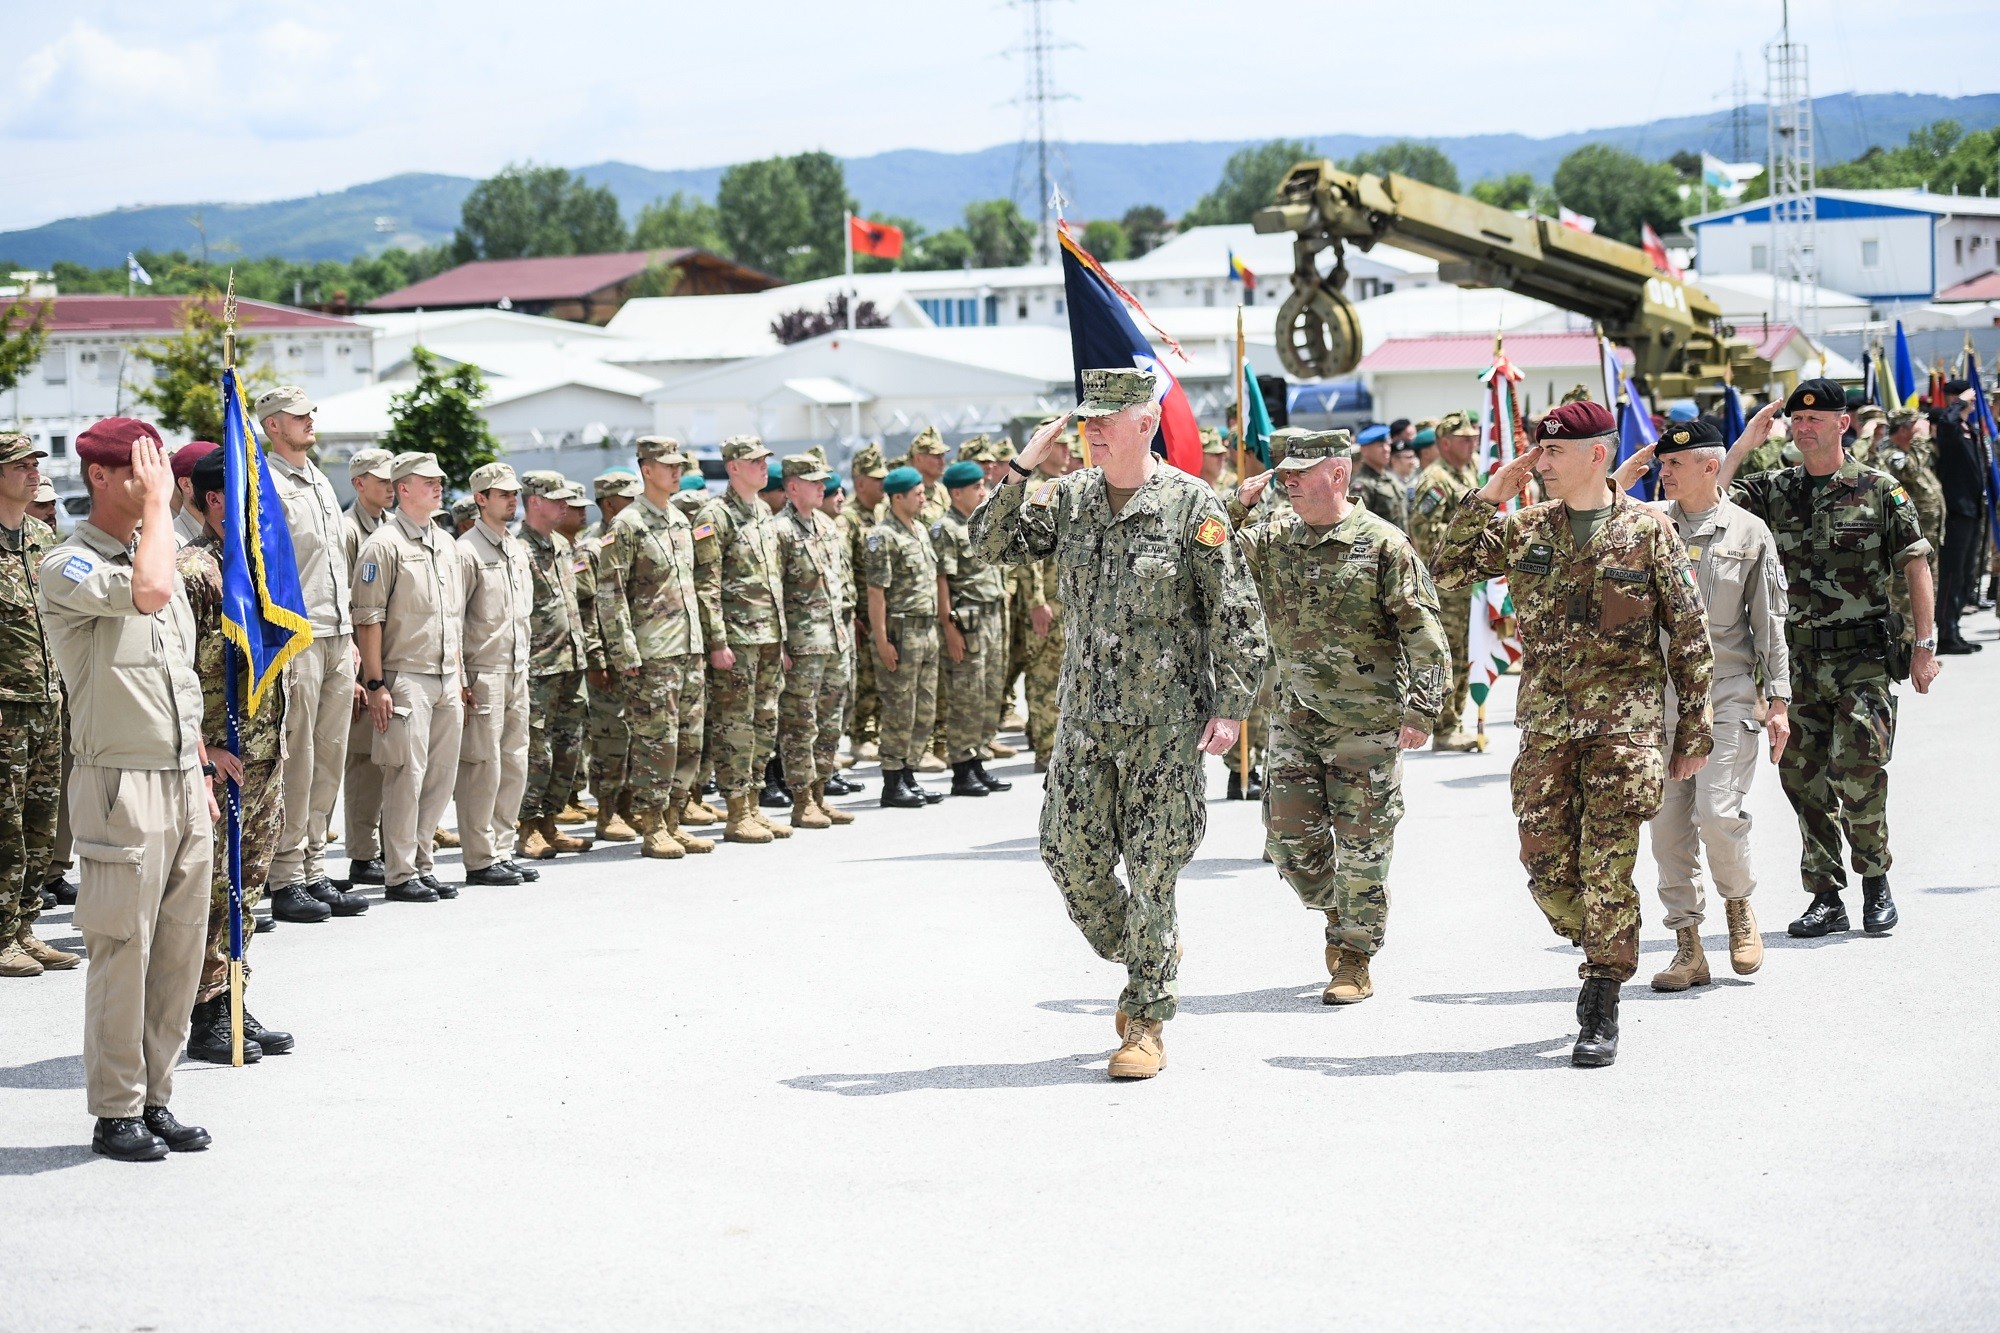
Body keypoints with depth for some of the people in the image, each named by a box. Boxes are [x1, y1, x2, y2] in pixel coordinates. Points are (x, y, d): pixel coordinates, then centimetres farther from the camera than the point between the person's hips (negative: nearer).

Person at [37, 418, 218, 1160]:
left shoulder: (159, 553, 17)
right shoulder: (67, 566, -9)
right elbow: (146, 592, -30)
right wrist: (156, 505, -16)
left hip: (182, 781, 8)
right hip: (121, 785, -7)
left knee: (178, 951, 9)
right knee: (123, 952, -3)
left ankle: (155, 1100, 18)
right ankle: (116, 1113, 6)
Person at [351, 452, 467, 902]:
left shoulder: (446, 544, 17)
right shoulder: (383, 544, -7)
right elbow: (368, 620, -11)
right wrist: (375, 684, -15)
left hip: (447, 680, 7)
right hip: (405, 678, -7)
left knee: (441, 778, 8)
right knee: (406, 775, -7)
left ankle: (423, 865, 17)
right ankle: (400, 876, -2)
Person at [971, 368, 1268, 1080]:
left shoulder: (1192, 504, -7)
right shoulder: (1067, 498, 6)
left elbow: (1235, 613, -7)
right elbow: (993, 543, 4)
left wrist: (1231, 707, -12)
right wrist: (1023, 470, -8)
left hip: (1167, 719, -5)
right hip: (1084, 715, 5)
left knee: (1151, 871, -2)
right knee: (1070, 854, 5)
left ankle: (1146, 1022, 8)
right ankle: (1144, 956, 31)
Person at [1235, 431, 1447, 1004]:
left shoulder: (1384, 545, -9)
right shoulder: (1273, 538, 5)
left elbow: (1424, 634, -9)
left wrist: (1421, 711, -15)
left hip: (1367, 723, -5)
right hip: (1296, 717, 5)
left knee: (1361, 846, 2)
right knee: (1288, 833, 2)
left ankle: (1354, 960, 14)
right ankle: (1340, 915, 29)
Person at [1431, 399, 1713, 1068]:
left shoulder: (1648, 530, -2)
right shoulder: (1524, 529, 8)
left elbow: (1690, 636, 2)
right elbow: (1447, 570, 6)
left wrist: (1693, 732, 0)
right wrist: (1489, 495, -1)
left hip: (1624, 721, -4)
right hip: (1545, 724, 4)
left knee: (1605, 867, -7)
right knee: (1547, 867, 2)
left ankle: (1601, 1012, 2)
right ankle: (1603, 954, 30)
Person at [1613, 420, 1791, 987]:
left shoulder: (1749, 532, 3)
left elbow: (1770, 622, 6)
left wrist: (1778, 701, 2)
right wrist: (1616, 485, -3)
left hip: (1729, 693, -3)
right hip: (1660, 692, 3)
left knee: (1717, 814, -12)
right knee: (1667, 822, 1)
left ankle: (1740, 905, 17)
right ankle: (1688, 946, 10)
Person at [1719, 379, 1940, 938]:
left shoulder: (1879, 489, 1)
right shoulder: (1772, 491, 8)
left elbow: (1916, 565, 2)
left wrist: (1925, 645, -2)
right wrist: (1744, 445, -5)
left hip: (1864, 655, -4)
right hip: (1798, 656, 4)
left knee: (1857, 769, -12)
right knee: (1803, 777, 4)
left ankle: (1876, 881, 10)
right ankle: (1826, 897, 14)